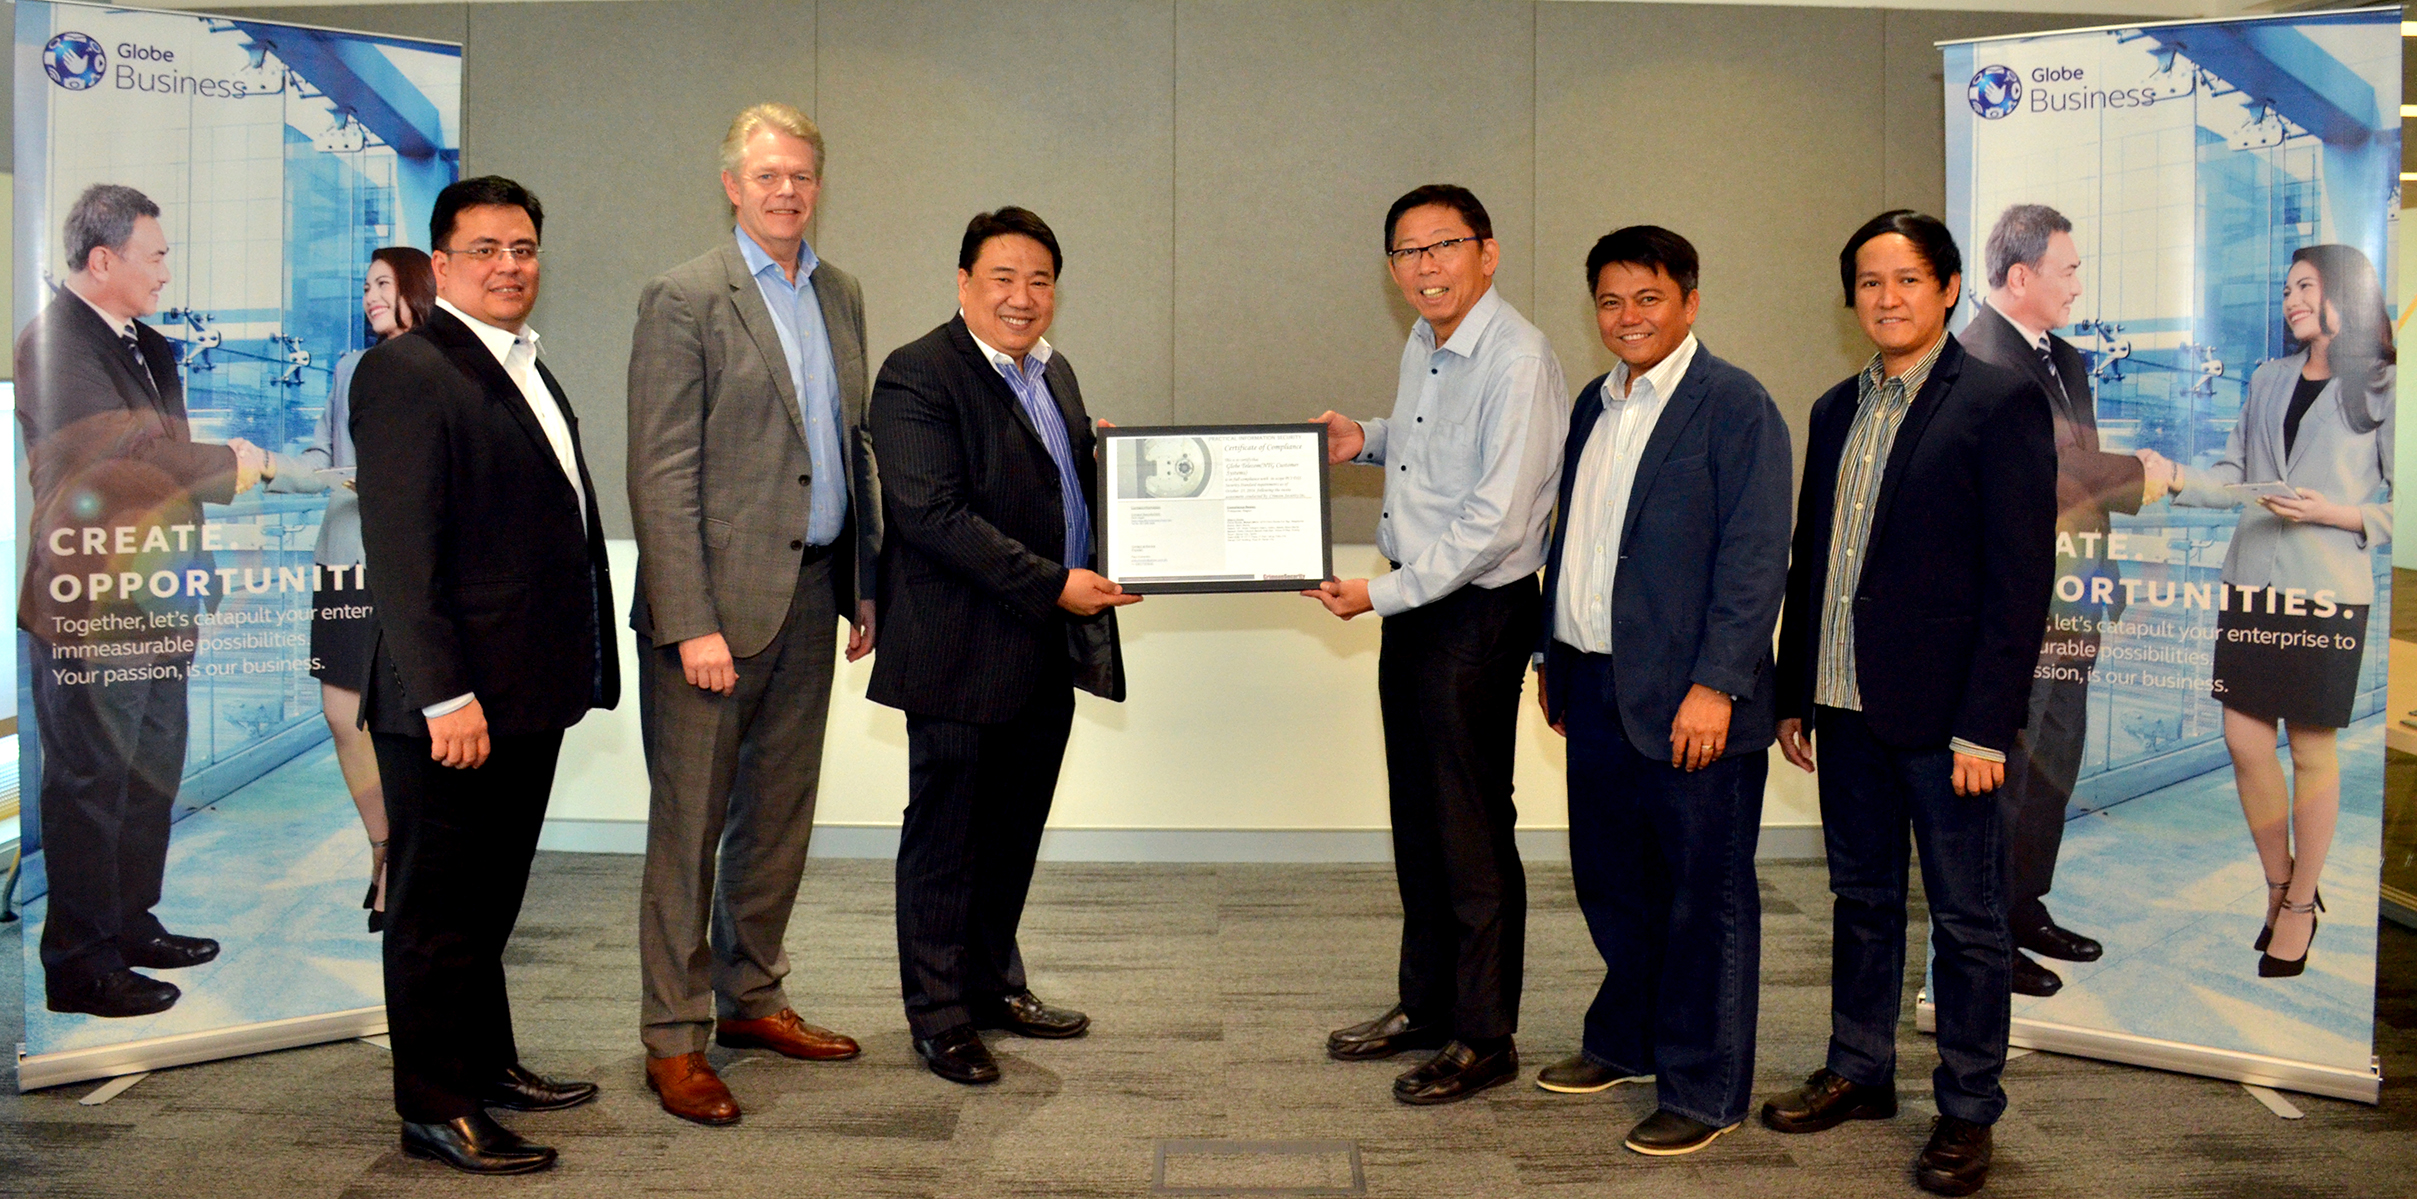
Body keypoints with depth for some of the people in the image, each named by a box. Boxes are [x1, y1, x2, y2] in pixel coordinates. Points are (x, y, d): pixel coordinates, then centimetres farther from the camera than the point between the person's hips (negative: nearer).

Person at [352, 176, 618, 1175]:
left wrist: (576, 670, 17)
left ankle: (487, 1064, 31)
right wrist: (445, 695, -23)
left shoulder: (527, 370, 17)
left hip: (525, 698, 9)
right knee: (439, 905, 3)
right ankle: (437, 1109, 13)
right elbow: (399, 552, -19)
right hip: (450, 704, -9)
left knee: (489, 898, 19)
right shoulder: (406, 371, -12)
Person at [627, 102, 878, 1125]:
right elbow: (661, 474, -13)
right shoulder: (684, 300, -8)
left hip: (811, 594, 7)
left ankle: (752, 998, 29)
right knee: (690, 822, 1)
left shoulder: (840, 295, 13)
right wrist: (692, 622, -18)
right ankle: (673, 1037, 12)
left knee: (779, 815, 15)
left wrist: (864, 584, 13)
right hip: (718, 598, -7)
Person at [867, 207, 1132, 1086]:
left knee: (1014, 831, 17)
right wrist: (1051, 584, -22)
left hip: (1049, 650, 8)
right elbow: (932, 514, -20)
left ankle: (995, 984, 31)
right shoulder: (915, 377, -11)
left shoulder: (1054, 374, 15)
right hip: (962, 651, -8)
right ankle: (938, 1013, 16)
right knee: (946, 837, 4)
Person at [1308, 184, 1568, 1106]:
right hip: (1413, 606, 9)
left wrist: (1382, 594, -20)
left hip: (1478, 613, -9)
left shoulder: (1517, 361, -19)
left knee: (1473, 831, 1)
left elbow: (1495, 522, -23)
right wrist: (1367, 439, 9)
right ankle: (1426, 1003, 32)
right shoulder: (1424, 346, 10)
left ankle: (1484, 1037, 15)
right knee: (1417, 821, 17)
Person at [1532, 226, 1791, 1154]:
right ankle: (1626, 1041, 37)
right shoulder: (1596, 403, 14)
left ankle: (1703, 1091, 16)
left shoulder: (1735, 406, -9)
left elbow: (1755, 558, -15)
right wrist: (1554, 657, 19)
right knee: (1608, 878, 18)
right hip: (1598, 688, 8)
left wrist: (1715, 686, -20)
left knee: (1704, 894, 4)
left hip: (1689, 701, -7)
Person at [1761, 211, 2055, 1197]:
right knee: (1861, 900, 17)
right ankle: (1858, 1073, 31)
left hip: (1942, 711, -6)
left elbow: (2020, 575, -12)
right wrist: (1795, 694, 12)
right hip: (1847, 707, 6)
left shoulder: (2001, 402, -7)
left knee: (1967, 918, 6)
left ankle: (1967, 1113, 19)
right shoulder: (1836, 410, 12)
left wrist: (1984, 725, -16)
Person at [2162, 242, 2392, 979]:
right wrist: (2178, 479, -7)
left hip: (2327, 590, -4)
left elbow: (2398, 504, -1)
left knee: (2312, 749, 3)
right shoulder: (2268, 381, 13)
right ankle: (2278, 885, 23)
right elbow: (2233, 476, 10)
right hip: (2252, 581, 4)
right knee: (2245, 740, 4)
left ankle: (2302, 904, 17)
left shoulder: (2382, 390, 0)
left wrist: (2335, 514, -16)